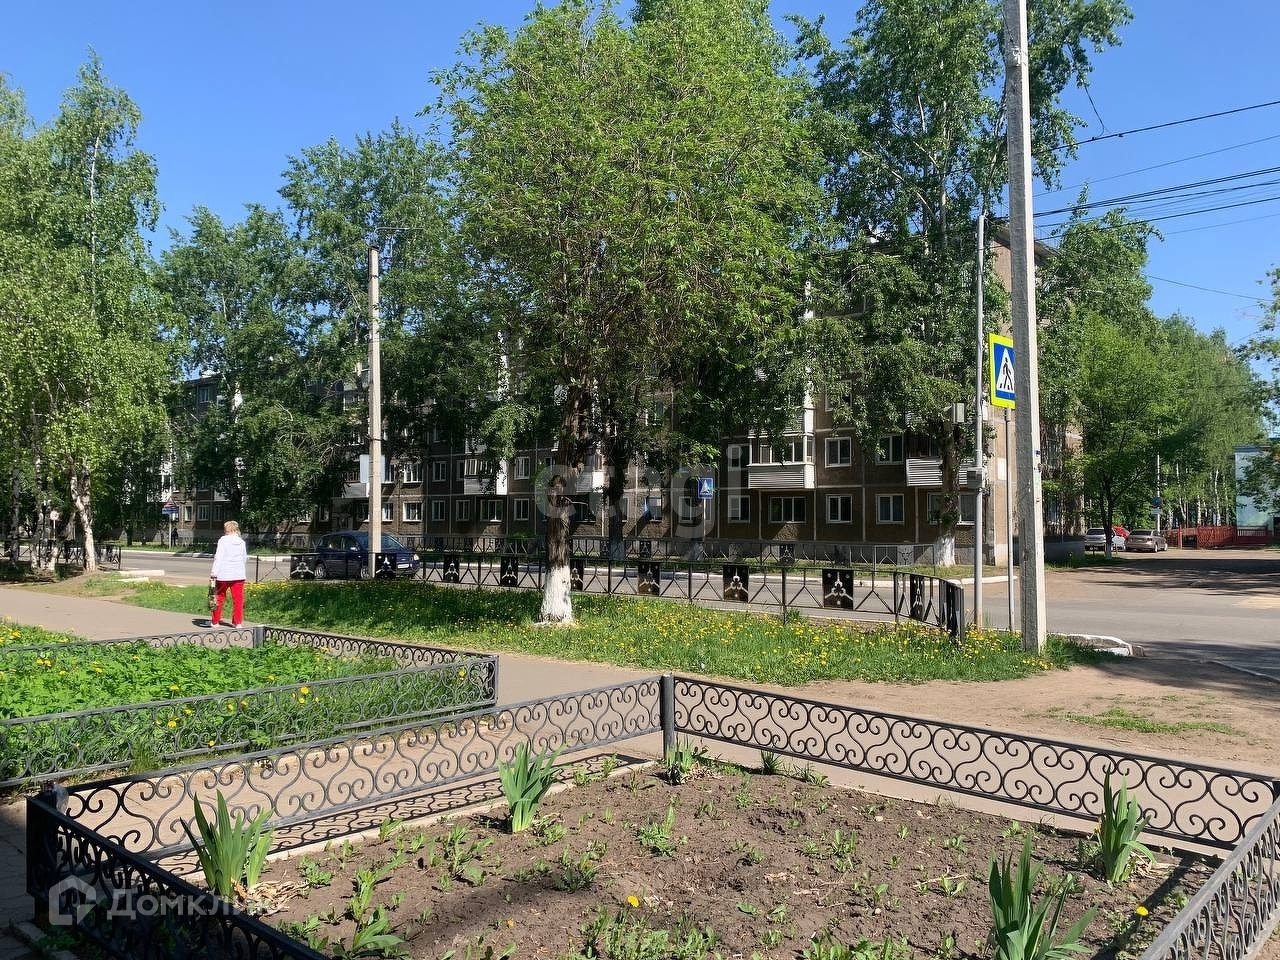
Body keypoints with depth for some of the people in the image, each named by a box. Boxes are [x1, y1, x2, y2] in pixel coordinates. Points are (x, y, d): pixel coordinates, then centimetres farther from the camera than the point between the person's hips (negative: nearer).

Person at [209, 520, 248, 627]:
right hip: (238, 574, 3)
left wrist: (214, 572, -15)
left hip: (224, 574, -3)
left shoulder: (223, 540, -4)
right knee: (238, 598, 5)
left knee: (219, 597, 9)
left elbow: (219, 557, -13)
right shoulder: (241, 542, 9)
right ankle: (237, 622, 4)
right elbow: (245, 559, 18)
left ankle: (215, 621, 17)